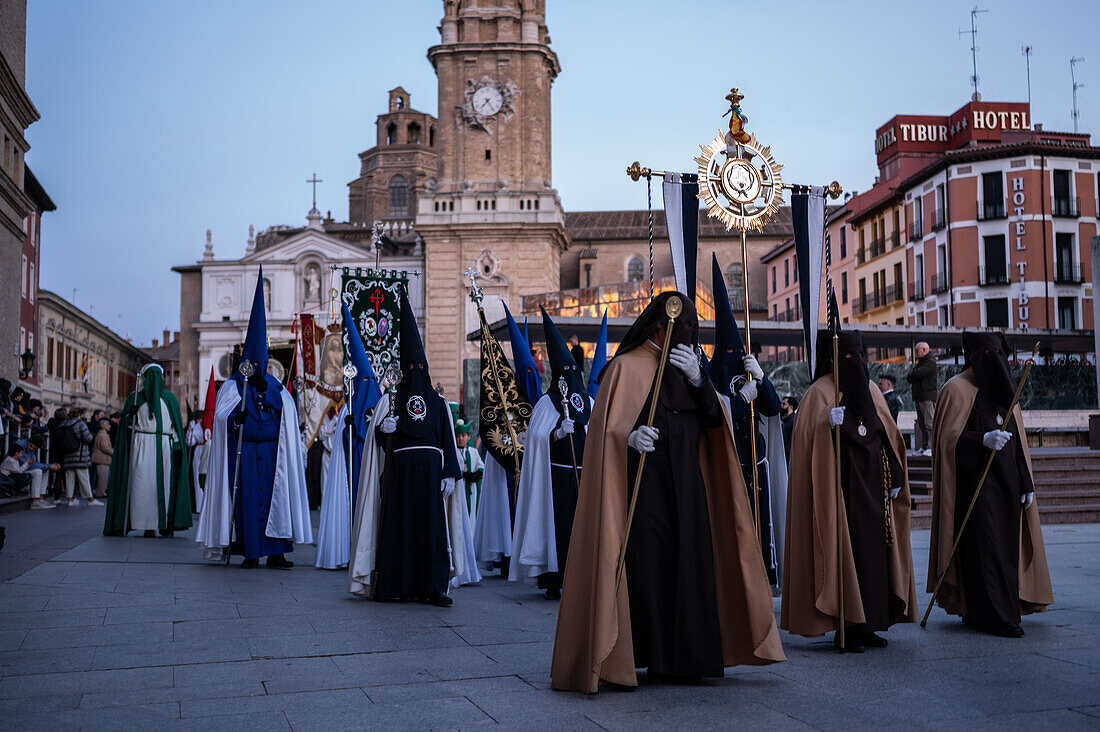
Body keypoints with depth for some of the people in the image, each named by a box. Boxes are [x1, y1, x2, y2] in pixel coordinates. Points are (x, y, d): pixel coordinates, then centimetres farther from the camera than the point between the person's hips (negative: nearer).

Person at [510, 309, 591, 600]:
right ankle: (554, 581, 0)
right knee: (556, 523, -7)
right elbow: (535, 439, -6)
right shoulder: (547, 402, 2)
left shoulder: (590, 403, 15)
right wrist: (558, 433, -20)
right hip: (556, 475, -4)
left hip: (584, 474, 4)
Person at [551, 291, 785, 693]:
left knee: (687, 566, 2)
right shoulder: (627, 367, -1)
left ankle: (678, 658, 10)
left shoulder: (685, 368, 18)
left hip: (686, 488, 6)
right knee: (643, 565, -9)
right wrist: (631, 437, -32)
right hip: (646, 484, -6)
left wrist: (696, 378, -10)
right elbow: (608, 427, -11)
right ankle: (626, 656, 1)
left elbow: (713, 418, 5)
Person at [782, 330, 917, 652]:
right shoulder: (820, 392, -3)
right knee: (846, 551, -7)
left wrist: (895, 476, 13)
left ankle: (867, 624, 14)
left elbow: (888, 437, 18)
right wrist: (828, 423, -35)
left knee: (875, 550, 6)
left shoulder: (871, 392, 16)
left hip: (873, 486, 7)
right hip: (842, 486, -7)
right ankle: (844, 628, -1)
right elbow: (812, 436, -16)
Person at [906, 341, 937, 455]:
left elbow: (917, 374, -18)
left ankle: (931, 447, -12)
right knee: (922, 424, 8)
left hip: (928, 397, -9)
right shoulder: (920, 362, 22)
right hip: (918, 397, 9)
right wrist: (913, 373, -2)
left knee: (929, 423, -10)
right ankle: (924, 446, 11)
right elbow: (909, 378, 19)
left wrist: (911, 373, 3)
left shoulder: (930, 363, -7)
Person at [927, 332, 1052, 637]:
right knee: (984, 545, -10)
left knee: (1005, 542, 7)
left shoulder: (1005, 392, 16)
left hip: (1005, 483, 7)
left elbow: (1019, 443, 17)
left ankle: (974, 612, 15)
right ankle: (992, 616, -8)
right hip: (974, 482, -7)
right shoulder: (957, 390, -5)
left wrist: (1027, 483, 11)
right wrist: (983, 440, -29)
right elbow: (948, 438, -13)